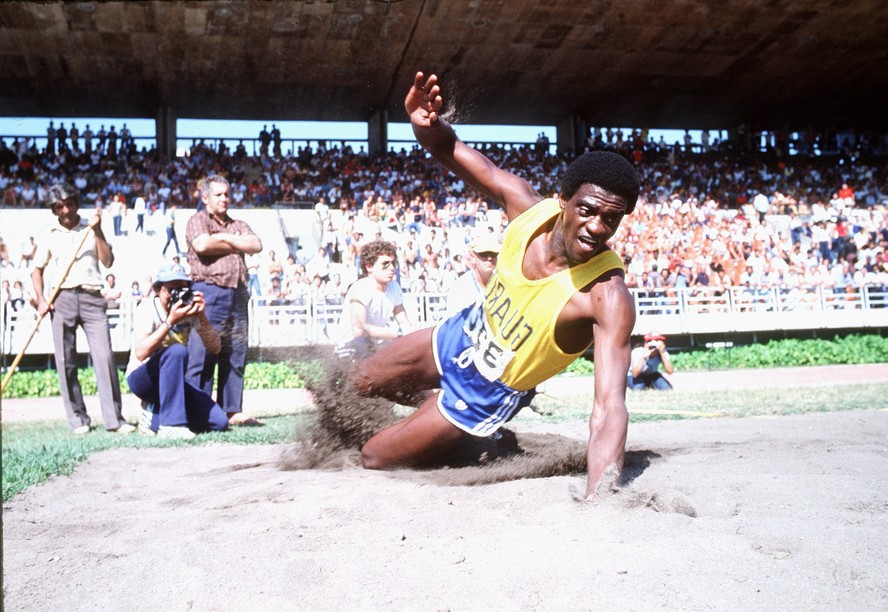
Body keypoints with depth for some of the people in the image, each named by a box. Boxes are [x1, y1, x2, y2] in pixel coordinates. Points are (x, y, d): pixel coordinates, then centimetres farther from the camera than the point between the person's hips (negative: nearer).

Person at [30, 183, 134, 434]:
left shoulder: (91, 230, 12)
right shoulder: (48, 236, 13)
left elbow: (108, 261, 1)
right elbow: (37, 270, 14)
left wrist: (97, 231, -5)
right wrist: (40, 300, 1)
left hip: (91, 297, -1)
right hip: (61, 299, 1)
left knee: (105, 356, -10)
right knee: (66, 362, 0)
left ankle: (114, 419, -8)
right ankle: (78, 420, 9)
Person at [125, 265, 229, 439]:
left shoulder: (190, 307, -4)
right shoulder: (147, 309, -18)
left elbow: (215, 349, -11)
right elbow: (141, 354, -34)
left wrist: (202, 318, -26)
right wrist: (170, 321, -38)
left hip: (171, 380, 5)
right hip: (141, 378, -5)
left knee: (219, 422, -11)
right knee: (177, 351, -36)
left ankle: (155, 415, 5)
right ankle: (170, 424, -32)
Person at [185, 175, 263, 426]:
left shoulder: (238, 225, 24)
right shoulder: (198, 220, 7)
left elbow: (256, 245, 6)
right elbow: (202, 245, -14)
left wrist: (225, 237, -2)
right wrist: (237, 245, 0)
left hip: (237, 292, 6)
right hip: (209, 290, -6)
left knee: (236, 355, 5)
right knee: (202, 355, -8)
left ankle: (233, 411, 10)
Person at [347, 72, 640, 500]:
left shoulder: (608, 298, -36)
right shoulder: (530, 207, -22)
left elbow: (609, 408, -44)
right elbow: (450, 152, -13)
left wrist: (597, 502, -58)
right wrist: (428, 124, -36)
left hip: (490, 391, -5)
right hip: (462, 334, 5)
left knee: (374, 459, 6)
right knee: (358, 387, 23)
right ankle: (434, 403, 46)